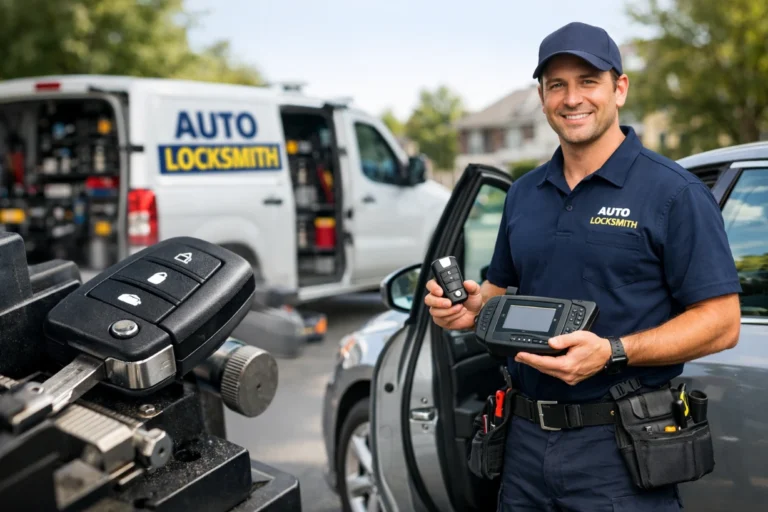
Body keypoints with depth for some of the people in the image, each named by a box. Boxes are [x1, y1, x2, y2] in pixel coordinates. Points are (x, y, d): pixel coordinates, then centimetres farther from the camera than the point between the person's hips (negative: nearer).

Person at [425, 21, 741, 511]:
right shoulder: (523, 194, 10)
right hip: (527, 437, 6)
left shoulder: (673, 192, -8)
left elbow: (721, 323, -11)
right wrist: (471, 309, -3)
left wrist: (612, 353, -24)